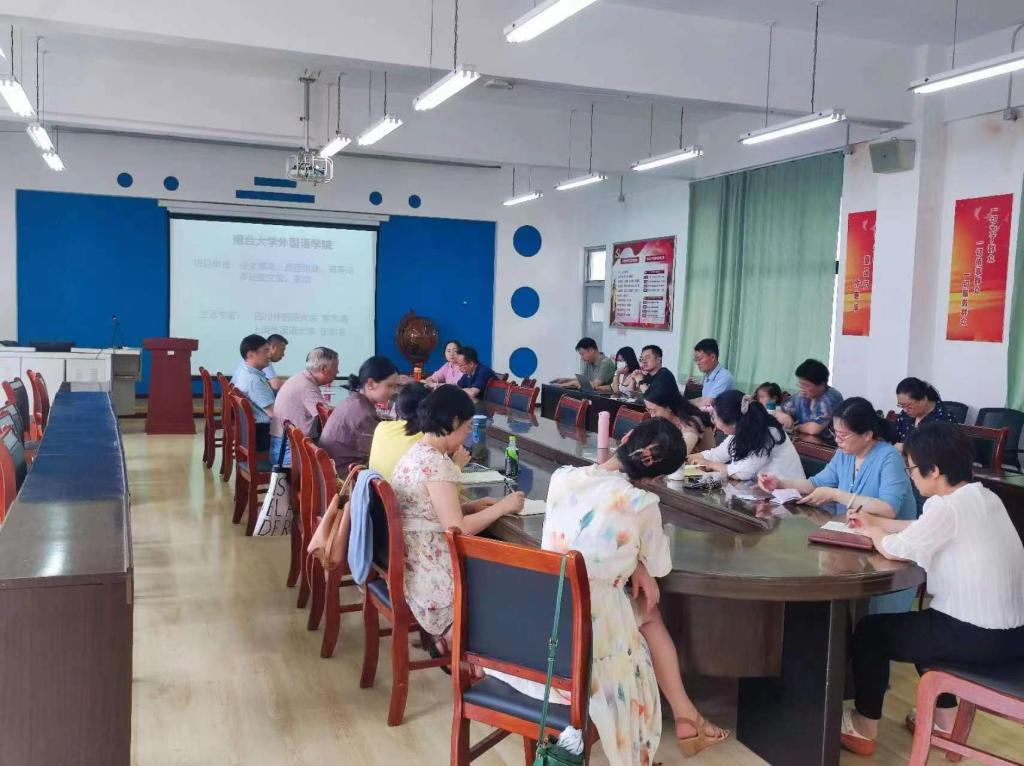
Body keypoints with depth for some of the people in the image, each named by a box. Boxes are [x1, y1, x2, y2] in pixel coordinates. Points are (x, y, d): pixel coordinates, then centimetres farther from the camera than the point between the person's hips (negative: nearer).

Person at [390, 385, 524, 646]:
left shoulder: (416, 453, 8)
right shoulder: (436, 464, -22)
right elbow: (458, 529, -23)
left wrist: (470, 506, 8)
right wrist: (502, 506, -13)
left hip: (412, 562, 9)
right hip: (429, 571, -9)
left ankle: (447, 634, 17)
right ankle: (450, 639, 13)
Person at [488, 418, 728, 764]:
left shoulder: (561, 477, 0)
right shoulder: (643, 505, -13)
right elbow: (659, 566, 5)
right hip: (588, 624, -5)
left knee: (647, 610, 29)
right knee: (649, 611, 28)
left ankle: (683, 716, 36)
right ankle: (684, 715, 35)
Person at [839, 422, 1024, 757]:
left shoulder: (948, 507, -21)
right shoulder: (984, 497, 7)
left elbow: (894, 548, -11)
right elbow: (925, 529, 20)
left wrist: (871, 532, 9)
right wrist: (875, 521, 20)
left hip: (980, 637, -9)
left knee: (870, 631, 8)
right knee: (919, 622, 33)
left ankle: (865, 728, 20)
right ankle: (944, 719, 37)